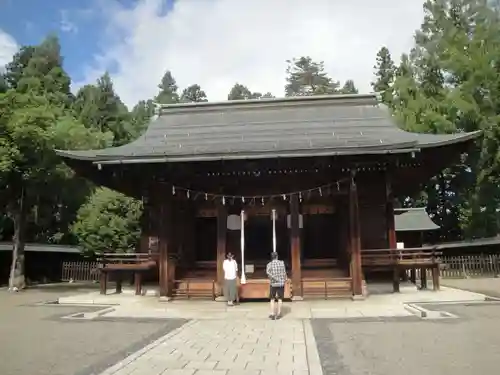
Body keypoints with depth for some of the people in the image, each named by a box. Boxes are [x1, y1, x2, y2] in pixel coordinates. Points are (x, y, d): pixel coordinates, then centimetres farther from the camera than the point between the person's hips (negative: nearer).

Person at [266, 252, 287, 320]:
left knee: (272, 299, 11)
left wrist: (275, 279, -15)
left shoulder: (269, 264, -5)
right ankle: (278, 314, 14)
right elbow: (284, 273, 1)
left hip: (273, 284, 0)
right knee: (280, 299, 12)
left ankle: (272, 314, 6)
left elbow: (268, 272, -20)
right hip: (281, 283, 0)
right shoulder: (282, 263, -2)